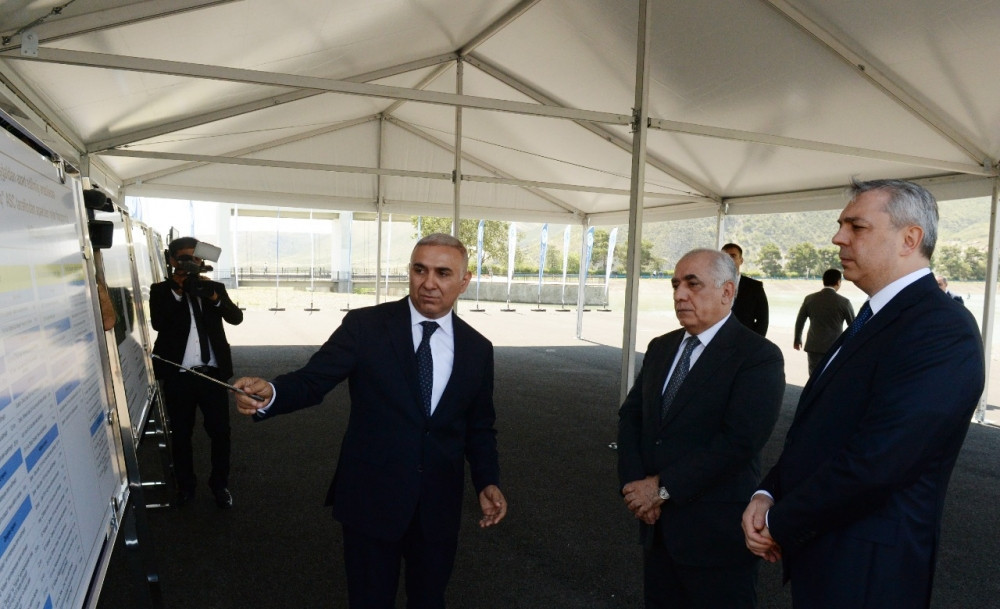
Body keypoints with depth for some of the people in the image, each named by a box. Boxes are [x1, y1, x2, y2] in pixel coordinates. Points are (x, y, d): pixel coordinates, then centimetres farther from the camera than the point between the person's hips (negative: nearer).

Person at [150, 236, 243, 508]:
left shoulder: (214, 287, 8)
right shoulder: (162, 290, 2)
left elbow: (236, 317, -5)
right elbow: (158, 323, -15)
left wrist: (213, 297, -21)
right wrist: (177, 291, -22)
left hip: (212, 373, 1)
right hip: (178, 376, -1)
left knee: (220, 432, 6)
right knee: (181, 434, 12)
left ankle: (220, 484, 23)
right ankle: (185, 485, 29)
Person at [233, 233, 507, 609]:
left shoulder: (477, 349, 0)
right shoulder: (364, 326, -8)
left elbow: (480, 426, 8)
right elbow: (313, 380, -14)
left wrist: (487, 482, -4)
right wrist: (270, 393, -34)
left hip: (439, 506, 3)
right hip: (371, 498, -2)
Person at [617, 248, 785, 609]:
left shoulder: (759, 356, -12)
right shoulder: (660, 348, 9)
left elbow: (739, 441, -22)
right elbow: (630, 416, 6)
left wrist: (663, 487, -18)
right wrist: (634, 484, -9)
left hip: (716, 532, -6)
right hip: (657, 524, 6)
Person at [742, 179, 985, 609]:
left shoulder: (941, 330, -21)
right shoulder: (877, 317, 9)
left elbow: (874, 463, -29)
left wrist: (780, 523, -16)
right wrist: (767, 494, -5)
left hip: (863, 569, -8)